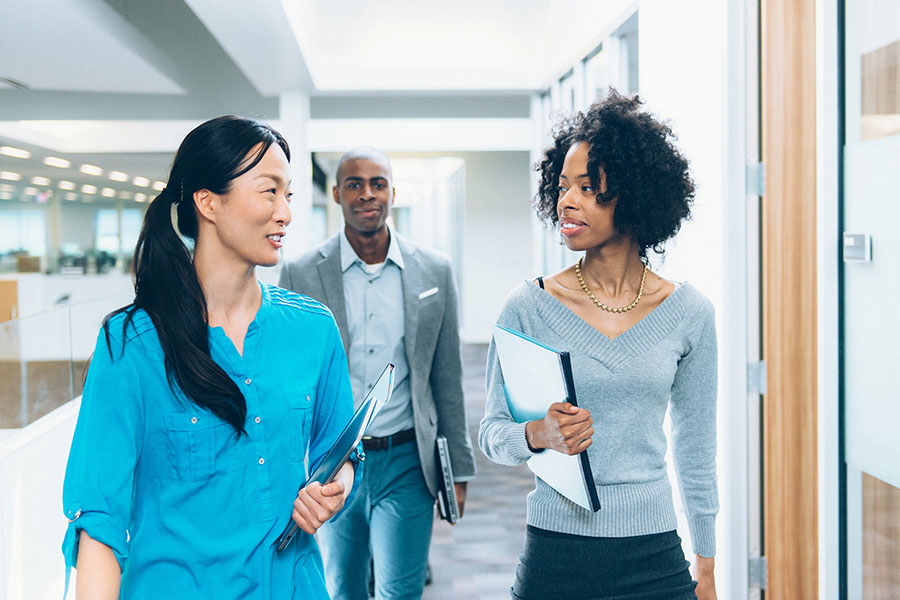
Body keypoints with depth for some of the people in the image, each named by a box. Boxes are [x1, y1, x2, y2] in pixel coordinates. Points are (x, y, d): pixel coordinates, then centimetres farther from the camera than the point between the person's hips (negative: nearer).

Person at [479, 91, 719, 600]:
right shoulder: (529, 306, -4)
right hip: (554, 553, 0)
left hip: (655, 559, 1)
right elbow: (492, 434, 3)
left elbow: (697, 448, 8)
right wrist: (537, 435, -20)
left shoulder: (689, 313, 0)